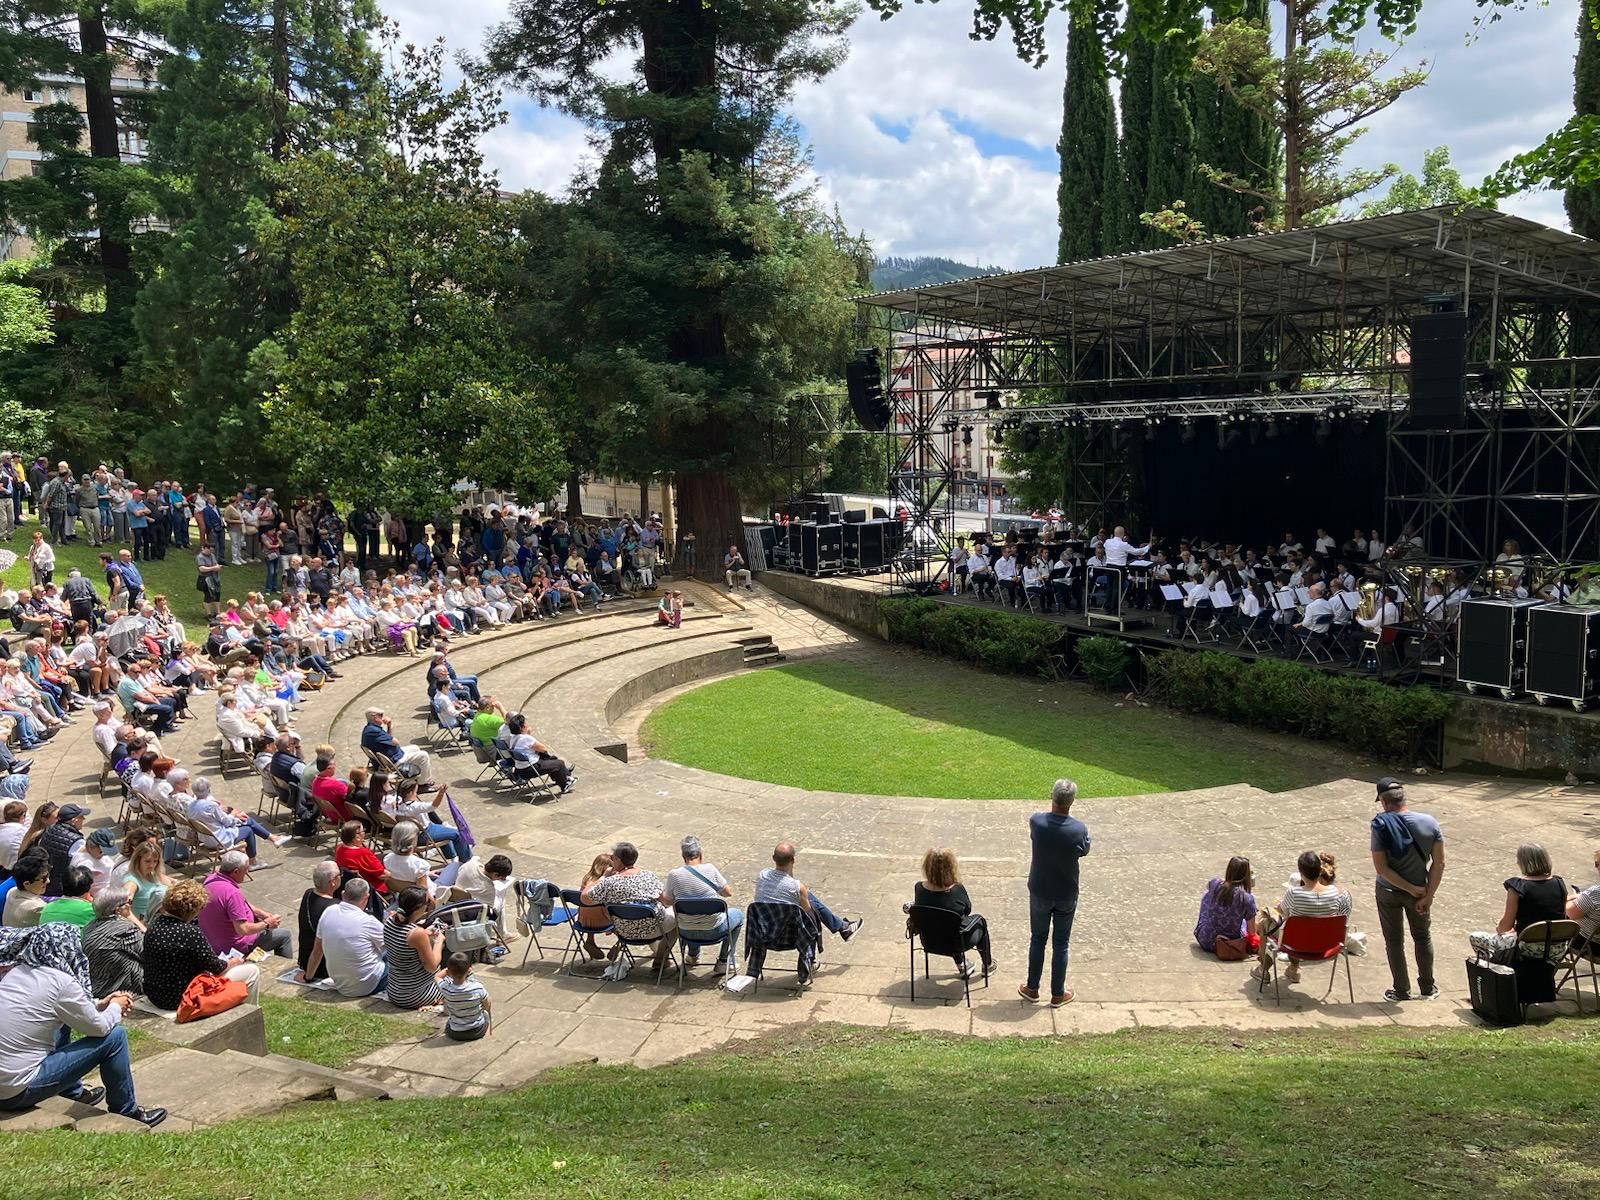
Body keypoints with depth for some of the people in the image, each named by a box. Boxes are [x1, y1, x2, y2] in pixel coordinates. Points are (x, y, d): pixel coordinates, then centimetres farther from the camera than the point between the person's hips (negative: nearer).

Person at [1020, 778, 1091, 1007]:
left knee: (1037, 940, 18)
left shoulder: (1036, 821, -20)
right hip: (1066, 896, -1)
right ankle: (1057, 994, 23)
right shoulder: (1079, 829, -21)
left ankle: (1032, 989, 28)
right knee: (1060, 945, 13)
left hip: (1039, 892, 1)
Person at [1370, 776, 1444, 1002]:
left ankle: (1401, 991, 25)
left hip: (1389, 891, -2)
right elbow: (1439, 863, -12)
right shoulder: (1430, 823, -13)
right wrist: (1427, 895, -8)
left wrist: (1411, 889, -15)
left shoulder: (1381, 825, -22)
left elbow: (1381, 867, -23)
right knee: (1423, 937, 23)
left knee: (1394, 941, 15)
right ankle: (1427, 988, 33)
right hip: (1421, 890, 3)